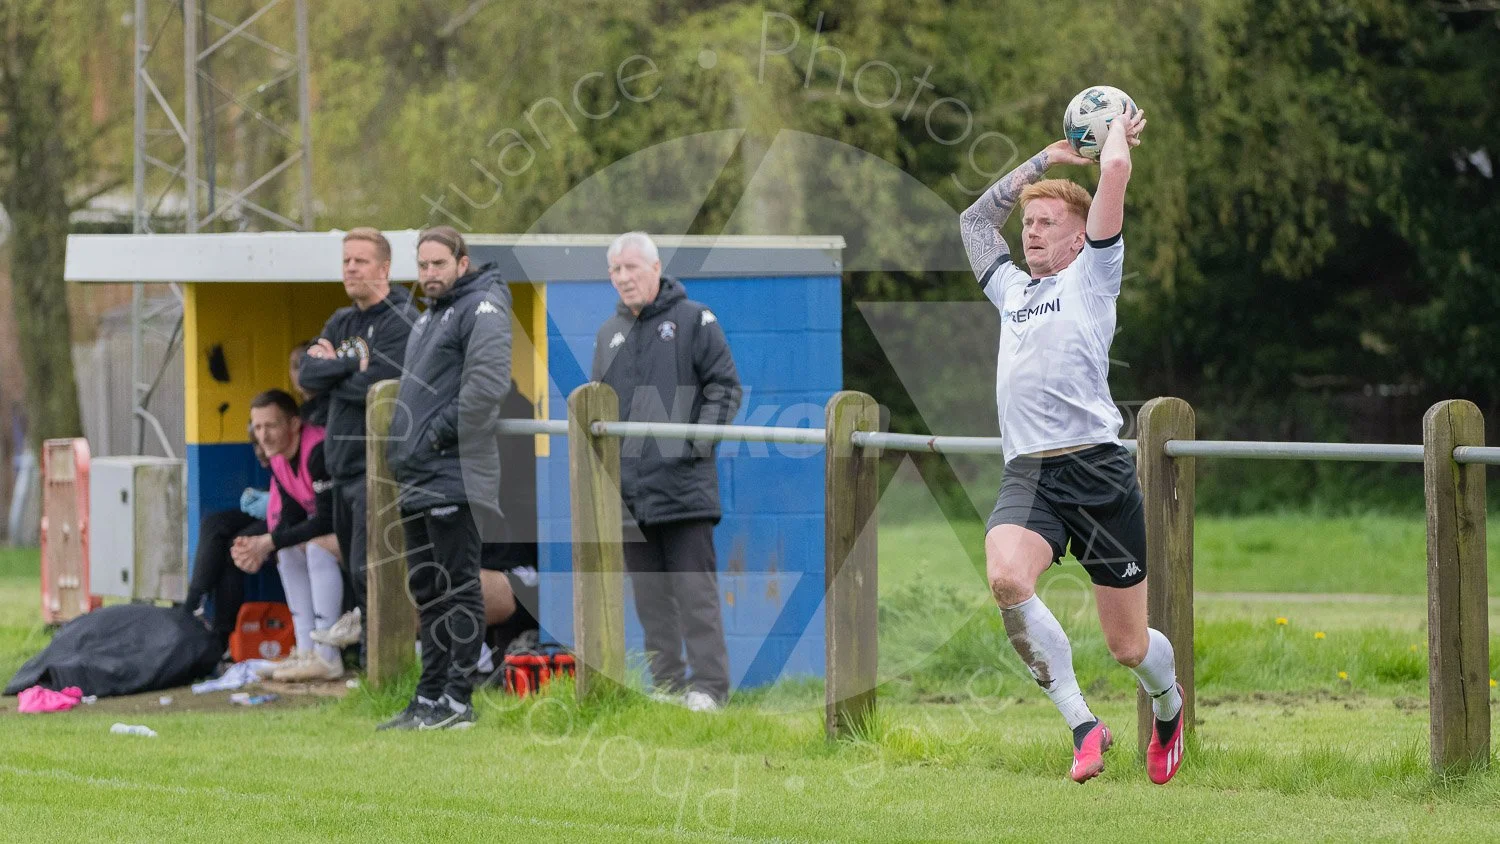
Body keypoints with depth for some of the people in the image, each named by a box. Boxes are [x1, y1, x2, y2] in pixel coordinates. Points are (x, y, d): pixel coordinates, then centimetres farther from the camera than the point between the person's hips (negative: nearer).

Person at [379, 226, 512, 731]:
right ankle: (430, 698, 18)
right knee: (427, 590, 12)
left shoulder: (482, 310, -9)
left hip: (454, 479, -10)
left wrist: (441, 433, -20)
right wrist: (404, 446, 16)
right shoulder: (429, 317, 21)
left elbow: (488, 383, -23)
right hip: (418, 480, 10)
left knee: (458, 588, -7)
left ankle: (457, 700, -6)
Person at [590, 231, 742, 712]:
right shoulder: (609, 334, 19)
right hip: (628, 487, 6)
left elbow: (724, 388, 0)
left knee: (694, 589, -7)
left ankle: (709, 685, -7)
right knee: (650, 594, 7)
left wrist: (701, 437, -13)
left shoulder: (694, 320, 2)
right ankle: (666, 683, 12)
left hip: (683, 481, -6)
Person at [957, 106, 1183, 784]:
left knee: (1129, 647, 2)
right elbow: (975, 219, 41)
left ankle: (1168, 702, 37)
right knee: (1006, 580, -29)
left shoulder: (1091, 275, 9)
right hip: (1027, 475, 4)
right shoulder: (1012, 289, 24)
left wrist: (1119, 132, 20)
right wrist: (1043, 160, 39)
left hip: (1095, 468, -4)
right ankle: (1081, 725, -21)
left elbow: (1114, 170, 0)